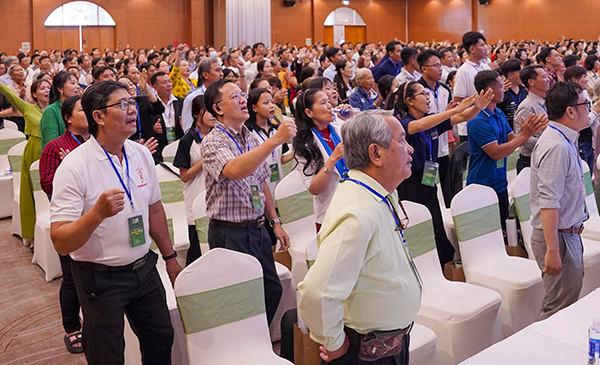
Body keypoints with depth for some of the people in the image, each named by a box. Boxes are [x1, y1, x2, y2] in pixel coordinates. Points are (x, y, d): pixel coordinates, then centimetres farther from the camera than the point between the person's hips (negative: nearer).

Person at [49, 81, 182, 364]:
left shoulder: (142, 155, 1)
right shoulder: (74, 166, -19)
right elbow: (61, 243, -22)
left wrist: (170, 257, 17)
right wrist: (98, 212, -37)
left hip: (144, 268, 5)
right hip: (100, 277, -5)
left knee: (161, 340, 15)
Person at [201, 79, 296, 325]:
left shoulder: (252, 139, 11)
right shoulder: (213, 143, -13)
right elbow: (234, 171, -35)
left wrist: (275, 222, 15)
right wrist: (276, 139, -36)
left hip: (257, 229, 7)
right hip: (229, 234, -7)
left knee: (272, 290, 12)